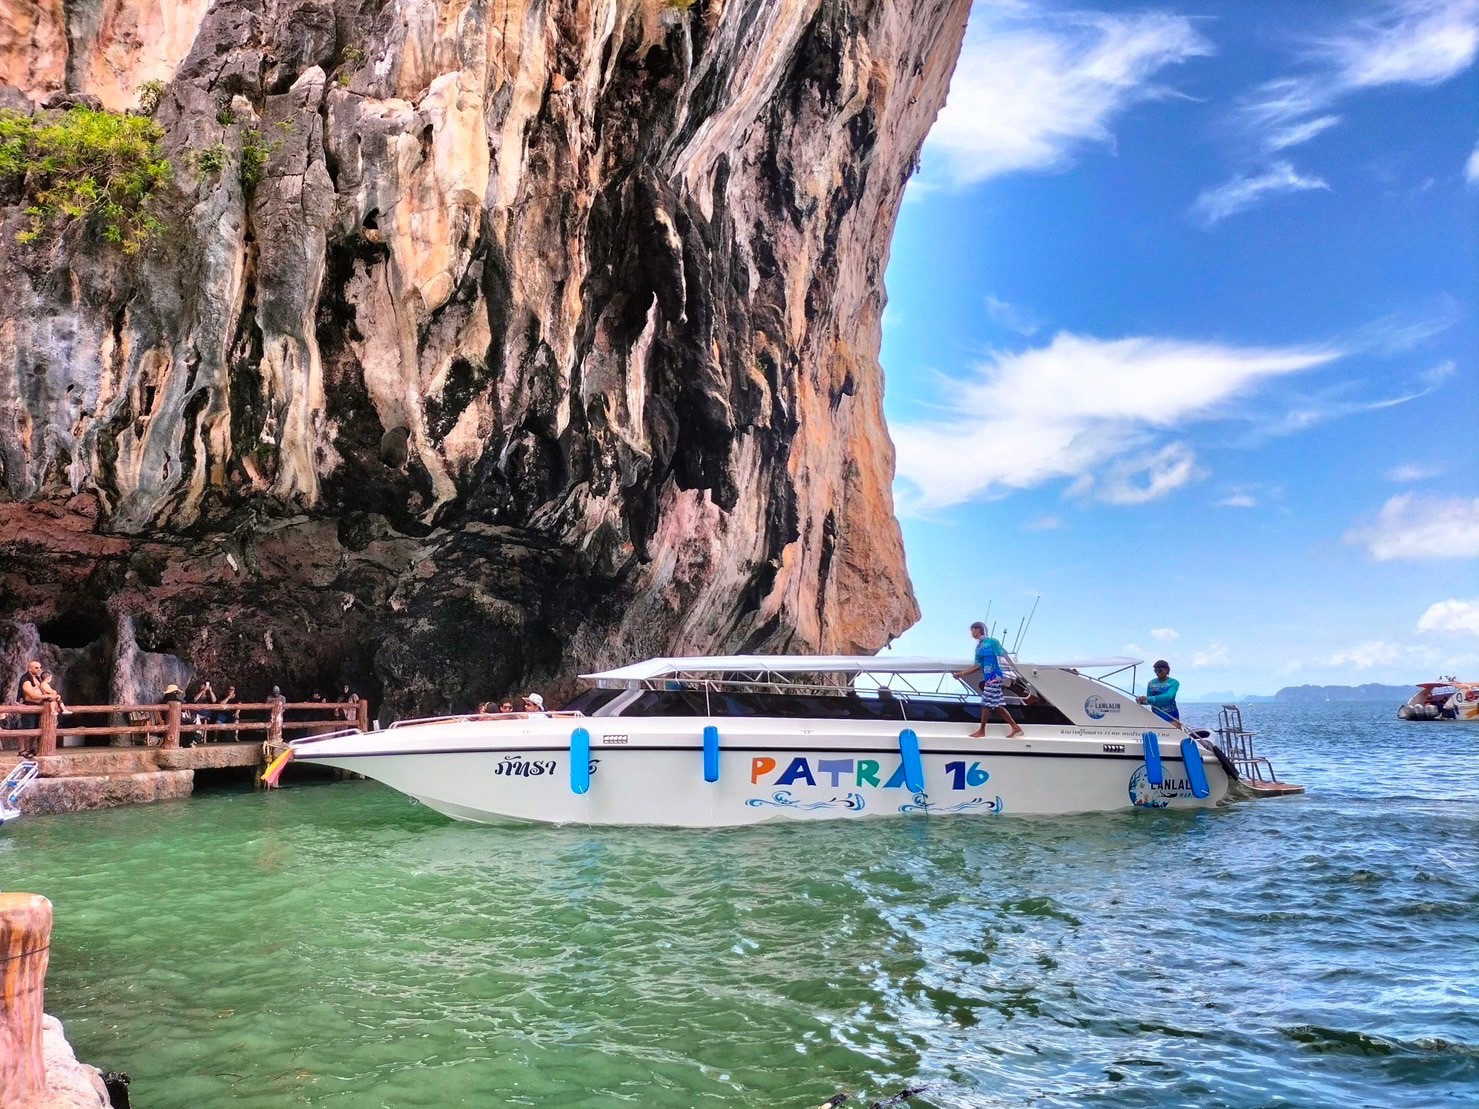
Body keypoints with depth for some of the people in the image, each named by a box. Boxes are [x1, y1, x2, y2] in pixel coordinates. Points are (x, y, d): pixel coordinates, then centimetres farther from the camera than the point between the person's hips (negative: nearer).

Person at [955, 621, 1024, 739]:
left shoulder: (991, 642, -7)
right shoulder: (978, 647, 17)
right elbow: (977, 666, 21)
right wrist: (962, 673, 19)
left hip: (994, 678, -8)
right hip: (988, 678, 8)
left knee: (986, 704, -4)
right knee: (997, 706, 7)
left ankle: (981, 731, 6)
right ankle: (1015, 727, 12)